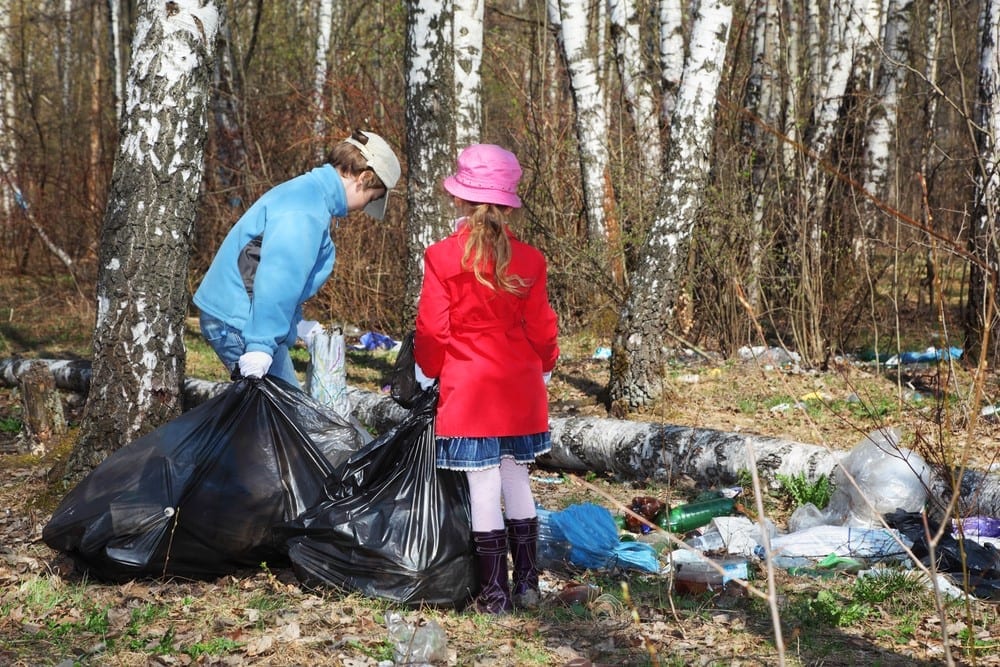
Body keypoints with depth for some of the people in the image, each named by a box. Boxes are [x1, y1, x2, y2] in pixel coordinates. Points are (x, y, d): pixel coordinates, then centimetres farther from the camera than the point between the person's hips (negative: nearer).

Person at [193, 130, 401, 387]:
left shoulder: (306, 192, 16)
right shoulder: (307, 211, -18)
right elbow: (277, 277, -26)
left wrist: (297, 324, 23)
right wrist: (260, 346, -28)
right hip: (239, 324, -11)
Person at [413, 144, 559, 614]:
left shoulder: (443, 257, -10)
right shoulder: (528, 259, 0)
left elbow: (431, 330, -8)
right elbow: (541, 328, 5)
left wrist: (427, 373, 10)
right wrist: (543, 370, 22)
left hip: (467, 393, -3)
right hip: (520, 392, 4)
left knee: (484, 488, 1)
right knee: (517, 480, 15)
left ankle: (494, 592, 6)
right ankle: (527, 582, 20)